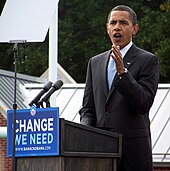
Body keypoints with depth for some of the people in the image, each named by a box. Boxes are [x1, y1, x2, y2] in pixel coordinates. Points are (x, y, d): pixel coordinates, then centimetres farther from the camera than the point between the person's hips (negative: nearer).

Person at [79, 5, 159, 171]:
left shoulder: (148, 61, 2)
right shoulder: (95, 62, 17)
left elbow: (144, 104, -9)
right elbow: (88, 108, 17)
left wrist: (122, 72, -19)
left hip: (133, 148, -4)